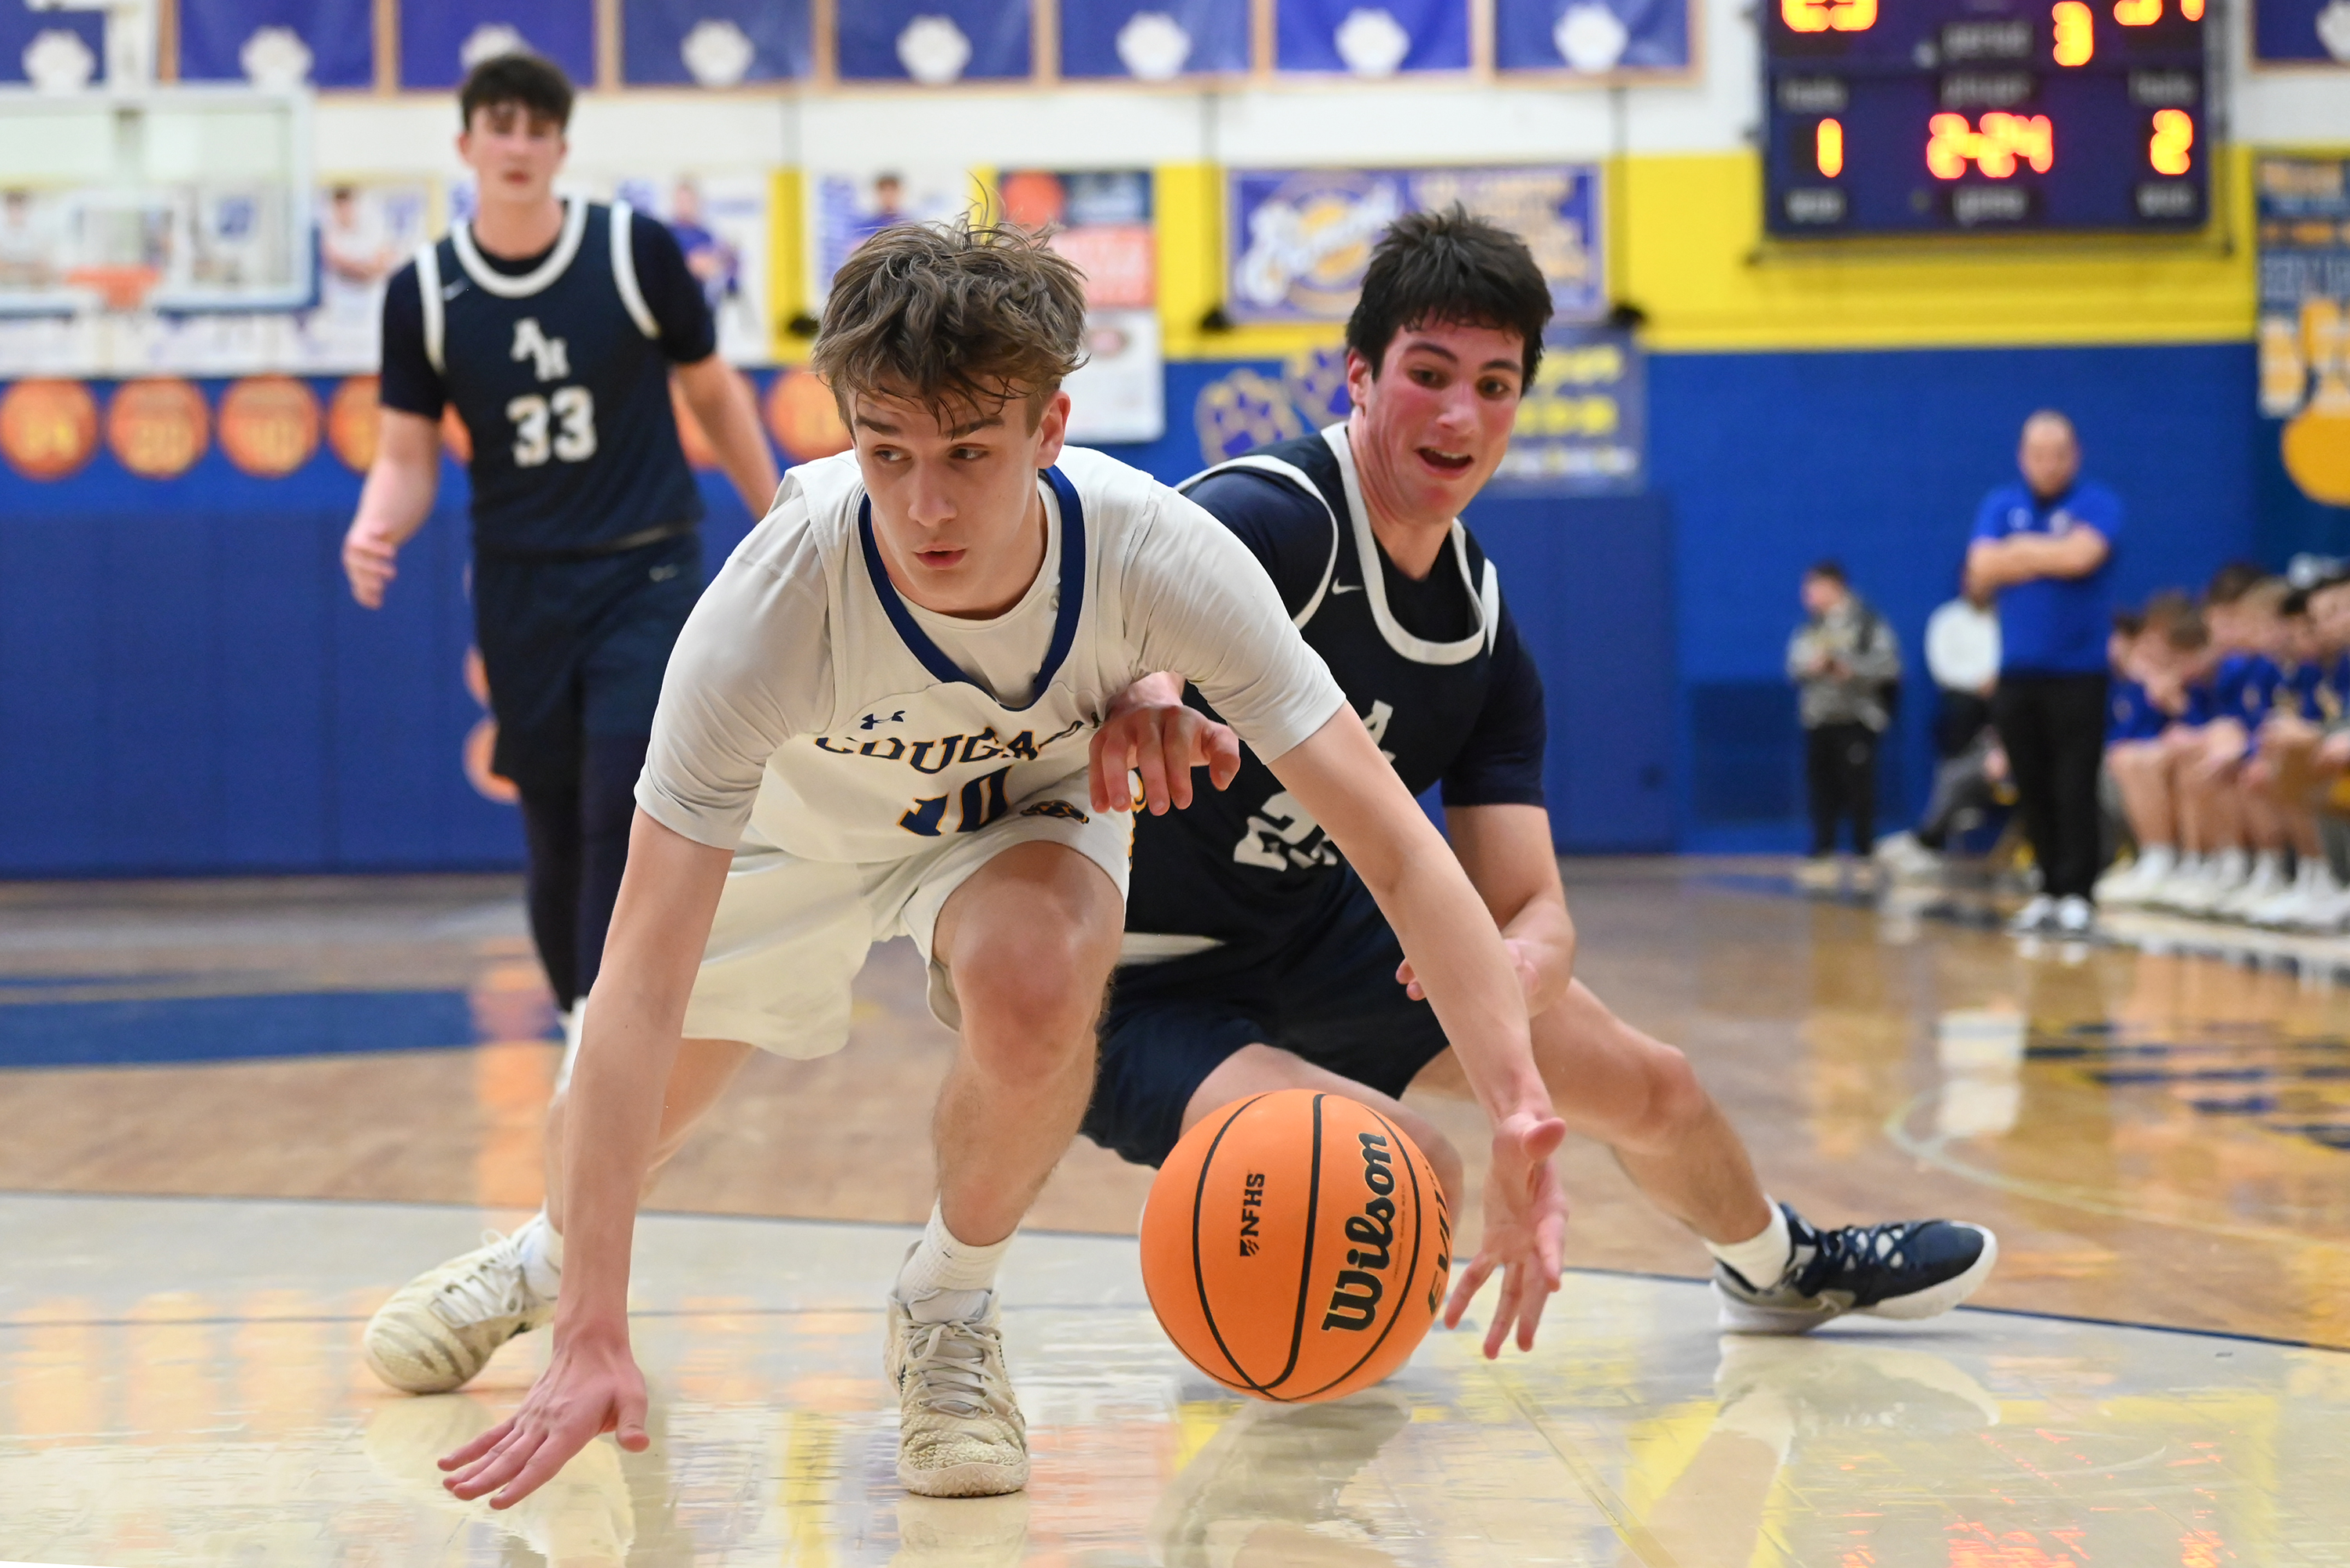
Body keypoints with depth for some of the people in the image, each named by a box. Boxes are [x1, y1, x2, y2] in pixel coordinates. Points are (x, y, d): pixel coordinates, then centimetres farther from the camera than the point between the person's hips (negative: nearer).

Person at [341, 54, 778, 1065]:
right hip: (521, 591, 2)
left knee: (623, 810, -17)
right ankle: (580, 1022, 22)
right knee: (554, 835, 6)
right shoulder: (423, 294, -2)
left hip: (645, 575, -2)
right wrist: (376, 529, -20)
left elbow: (713, 393, 6)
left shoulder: (637, 253, -7)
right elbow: (408, 454, 3)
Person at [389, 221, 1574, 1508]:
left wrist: (1517, 1112, -50)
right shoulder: (772, 609, -40)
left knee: (1033, 986, -33)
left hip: (1025, 815, -1)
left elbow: (1395, 847, -36)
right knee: (637, 1112, 13)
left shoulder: (1156, 556, -38)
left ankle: (948, 1310, -5)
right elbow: (643, 983, -41)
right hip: (792, 818, 1)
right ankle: (557, 1256, 52)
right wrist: (591, 1340, -47)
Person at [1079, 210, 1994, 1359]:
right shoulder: (1264, 523, -26)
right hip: (1143, 994, -9)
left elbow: (1531, 908, 0)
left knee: (1650, 1087, 21)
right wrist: (1147, 718, -69)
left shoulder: (1481, 625, 0)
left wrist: (1516, 974, -25)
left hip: (1318, 941, 9)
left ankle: (1778, 1266, 54)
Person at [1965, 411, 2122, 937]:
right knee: (2032, 790, 6)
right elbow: (1981, 572, -2)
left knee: (2075, 788, -7)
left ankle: (2076, 893, -4)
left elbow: (2081, 555, -19)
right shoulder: (2000, 506, 10)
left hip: (2077, 671, -4)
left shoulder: (2097, 504, -1)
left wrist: (2021, 549, -5)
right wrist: (2050, 557, -8)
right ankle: (2049, 889, 13)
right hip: (2017, 672, 4)